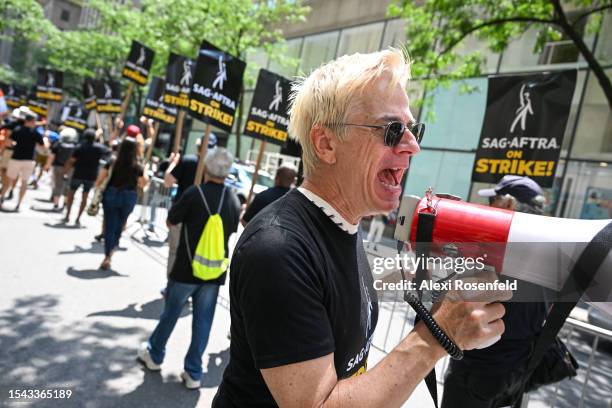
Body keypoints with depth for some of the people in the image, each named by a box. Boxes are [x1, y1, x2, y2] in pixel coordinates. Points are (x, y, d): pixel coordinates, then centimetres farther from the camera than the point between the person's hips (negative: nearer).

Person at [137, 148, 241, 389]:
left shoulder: (194, 193, -15)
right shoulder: (234, 200, -1)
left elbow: (171, 222, -2)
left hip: (187, 267, -3)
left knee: (171, 312, 17)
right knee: (203, 321, 11)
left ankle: (154, 355, 38)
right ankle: (194, 373, 19)